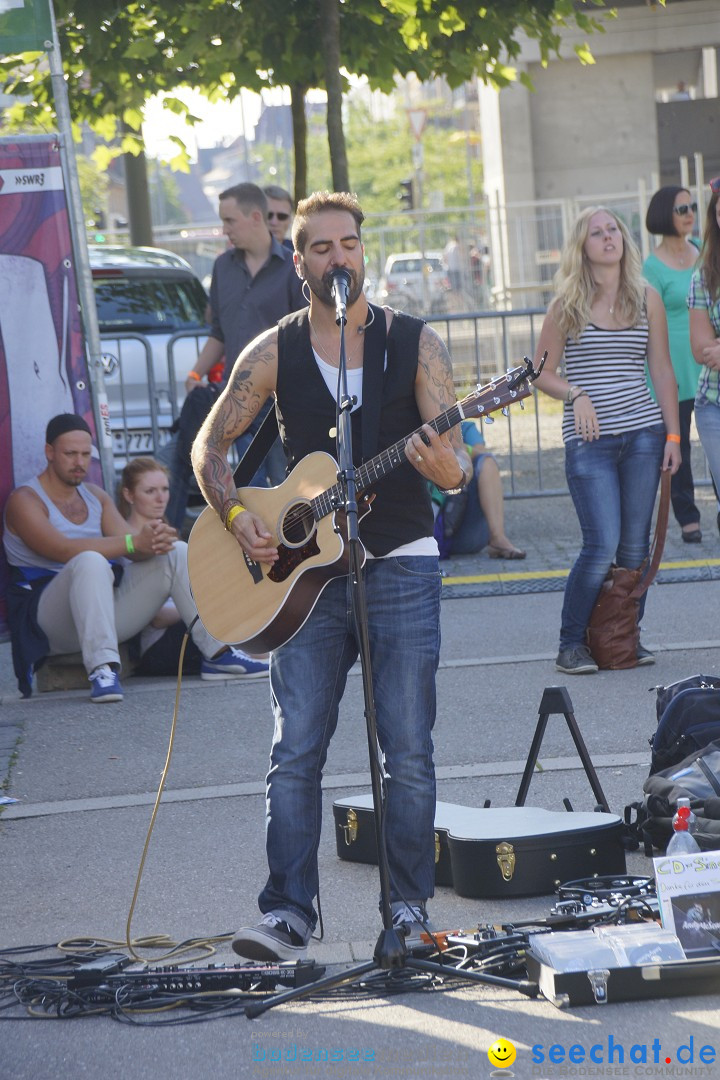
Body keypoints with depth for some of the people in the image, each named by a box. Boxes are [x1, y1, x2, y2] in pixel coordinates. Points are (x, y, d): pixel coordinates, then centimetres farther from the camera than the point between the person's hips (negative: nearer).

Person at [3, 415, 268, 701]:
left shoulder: (96, 496, 17)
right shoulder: (24, 500, -5)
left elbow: (133, 551, 5)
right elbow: (63, 550, -22)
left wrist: (154, 542, -21)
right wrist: (134, 542, -28)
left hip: (106, 607, 7)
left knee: (178, 553, -6)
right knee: (90, 561, -37)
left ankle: (217, 653, -12)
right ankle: (102, 668, -47)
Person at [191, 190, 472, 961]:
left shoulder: (415, 344, 1)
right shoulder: (273, 353, 3)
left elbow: (454, 456, -3)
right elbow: (210, 445, 10)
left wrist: (448, 469, -27)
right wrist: (234, 515, -6)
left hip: (401, 566, -1)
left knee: (408, 751, -1)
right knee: (295, 750, -5)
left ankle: (409, 906, 9)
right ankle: (288, 913, -3)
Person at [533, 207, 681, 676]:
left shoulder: (646, 299, 8)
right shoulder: (568, 304, 2)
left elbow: (663, 371, 10)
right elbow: (543, 372, 6)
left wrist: (673, 434, 4)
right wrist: (575, 395, -13)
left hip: (643, 435, 3)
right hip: (589, 441, -3)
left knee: (636, 544, 3)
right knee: (603, 545, -10)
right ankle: (572, 644, 2)